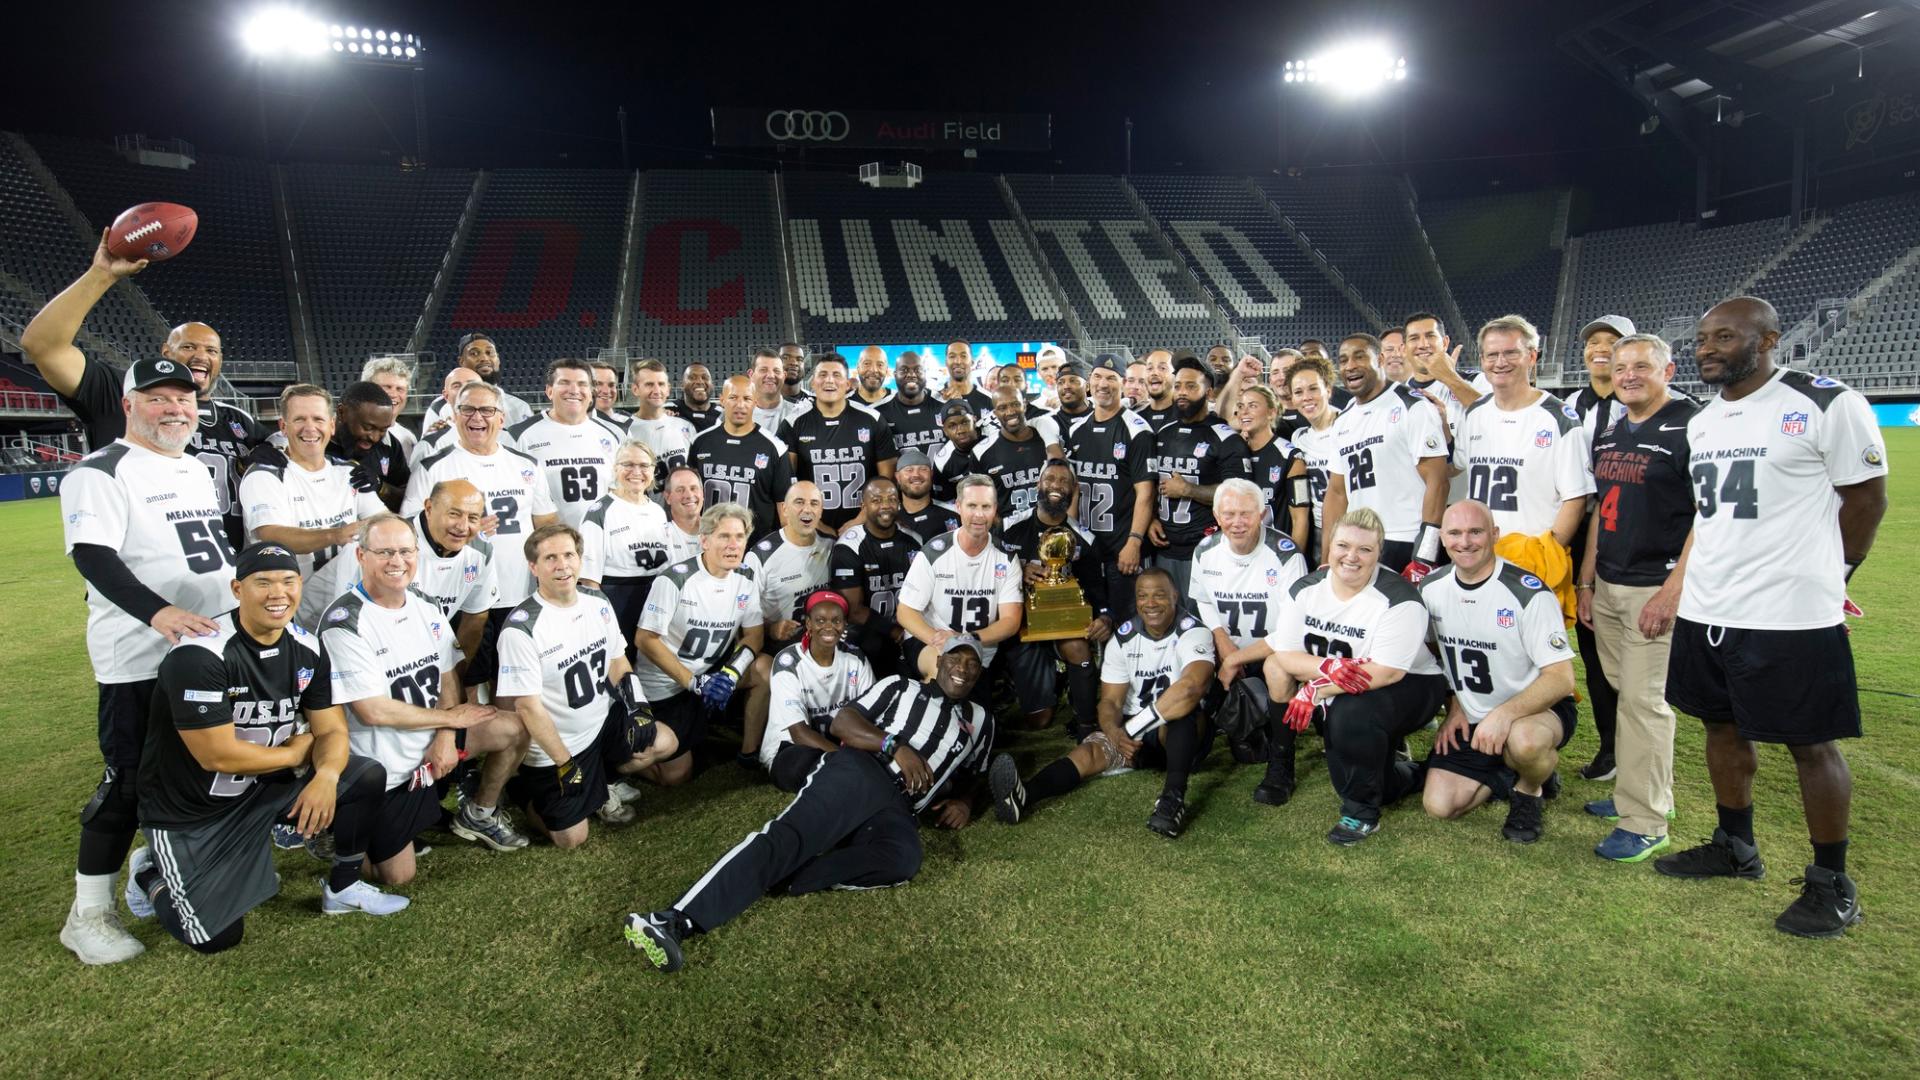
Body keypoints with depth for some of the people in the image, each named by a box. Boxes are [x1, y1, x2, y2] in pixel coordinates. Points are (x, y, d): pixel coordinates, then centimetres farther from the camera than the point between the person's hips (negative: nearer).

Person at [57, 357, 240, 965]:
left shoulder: (200, 471, 16)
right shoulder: (101, 472, -10)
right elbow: (92, 555, -22)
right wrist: (157, 612, -34)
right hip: (140, 660, -8)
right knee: (129, 782, -3)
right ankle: (87, 915, 11)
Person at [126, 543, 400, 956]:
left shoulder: (307, 650, -5)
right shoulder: (199, 654, -26)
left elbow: (331, 730, -5)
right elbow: (218, 755, -27)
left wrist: (326, 776, -27)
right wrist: (296, 753, -11)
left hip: (265, 787, 6)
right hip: (188, 811, -6)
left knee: (367, 777, -11)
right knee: (216, 937, -6)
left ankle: (342, 887, 9)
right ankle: (152, 876, 23)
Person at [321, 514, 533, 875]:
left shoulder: (426, 607, 2)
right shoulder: (344, 623, -21)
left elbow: (448, 678, 6)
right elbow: (373, 711, -24)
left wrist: (446, 737, -10)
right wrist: (451, 717, -13)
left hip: (430, 744, 6)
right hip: (381, 767, -6)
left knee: (514, 730, -8)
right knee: (397, 878, 1)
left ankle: (480, 815, 15)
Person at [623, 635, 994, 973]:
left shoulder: (981, 722, 32)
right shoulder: (901, 688, 21)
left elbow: (968, 778, 38)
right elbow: (841, 723, 10)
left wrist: (963, 802, 13)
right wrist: (896, 746, -5)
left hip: (895, 811, 2)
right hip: (859, 771, -2)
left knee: (904, 859, -35)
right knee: (789, 835, -30)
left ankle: (779, 879, -38)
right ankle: (678, 920, -44)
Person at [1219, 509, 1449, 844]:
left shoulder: (1398, 599, -22)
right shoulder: (1306, 588, -6)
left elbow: (1386, 673, -28)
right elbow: (1285, 654, -10)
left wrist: (1316, 691, -29)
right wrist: (1330, 669, -30)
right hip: (1336, 691, 7)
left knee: (1351, 712, -33)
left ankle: (1363, 811, -12)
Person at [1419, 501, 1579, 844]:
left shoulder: (1528, 593, -20)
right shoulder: (1431, 588, -2)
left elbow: (1561, 678, -22)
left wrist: (1504, 715, -34)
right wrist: (1454, 707, 4)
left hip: (1539, 708, -5)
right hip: (1469, 718, 5)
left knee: (1523, 740, -40)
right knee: (1439, 805, -10)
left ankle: (1530, 790, -3)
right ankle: (1511, 771, 19)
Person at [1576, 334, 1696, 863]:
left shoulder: (1691, 426, -9)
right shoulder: (1609, 432, 14)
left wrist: (1672, 590, -19)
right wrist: (1585, 582, 14)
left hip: (1656, 587, -7)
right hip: (1606, 586, 7)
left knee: (1643, 700, -5)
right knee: (1625, 694, 13)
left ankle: (1644, 822, 3)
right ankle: (1649, 792, 27)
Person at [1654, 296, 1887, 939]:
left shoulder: (1827, 405, -10)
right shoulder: (1701, 423, 11)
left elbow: (1867, 498, -3)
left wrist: (1823, 578, 6)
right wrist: (1689, 586, 16)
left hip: (1791, 618, -7)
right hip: (1706, 611, 7)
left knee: (1811, 745, 4)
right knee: (1724, 726, 17)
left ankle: (1832, 884, 20)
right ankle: (1735, 848, 34)